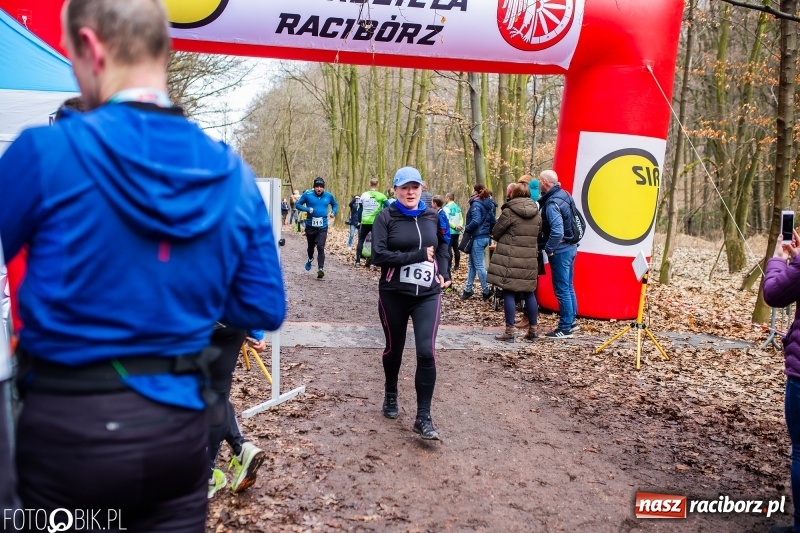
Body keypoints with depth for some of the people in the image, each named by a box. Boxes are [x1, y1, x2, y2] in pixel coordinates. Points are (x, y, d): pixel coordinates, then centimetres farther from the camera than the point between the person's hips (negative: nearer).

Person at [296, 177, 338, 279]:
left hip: (322, 227, -1)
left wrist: (333, 212, 0)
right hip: (310, 226, 1)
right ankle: (310, 259, 50)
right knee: (311, 246, 19)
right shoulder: (307, 194, -5)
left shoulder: (328, 196, 1)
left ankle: (320, 269, -14)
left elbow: (335, 204, 20)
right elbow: (298, 204, 2)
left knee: (320, 247, -13)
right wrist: (307, 209, -15)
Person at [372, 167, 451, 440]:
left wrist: (443, 272, 7)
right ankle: (390, 395, 43)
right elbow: (378, 255, -19)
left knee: (426, 352, -10)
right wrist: (418, 256, -21)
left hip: (428, 294, 1)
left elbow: (443, 245, 22)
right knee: (394, 348, 16)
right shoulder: (386, 217, -7)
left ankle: (423, 418, -1)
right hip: (393, 294, -1)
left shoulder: (432, 216, 3)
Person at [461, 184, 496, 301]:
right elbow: (493, 221, 12)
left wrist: (466, 228, -11)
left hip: (477, 238, -9)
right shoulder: (489, 205, 11)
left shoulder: (476, 204, -14)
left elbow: (475, 222, -25)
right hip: (485, 237, 9)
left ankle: (486, 291, 4)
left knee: (478, 265, -1)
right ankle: (468, 289, 19)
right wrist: (489, 233, 21)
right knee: (472, 264, 15)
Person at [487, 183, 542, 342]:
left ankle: (509, 331, 0)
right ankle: (533, 330, 19)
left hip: (509, 259, -5)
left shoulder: (508, 212, -9)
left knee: (509, 293, 0)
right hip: (529, 259, 5)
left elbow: (495, 234, -2)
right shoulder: (537, 214, 7)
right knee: (529, 293, 13)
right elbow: (537, 235, 14)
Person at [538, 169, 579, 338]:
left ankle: (565, 328, 6)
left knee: (561, 289, -2)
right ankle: (571, 321, 30)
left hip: (560, 250, -10)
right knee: (568, 287, 19)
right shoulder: (564, 195, 8)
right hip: (570, 247, 10)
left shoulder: (552, 203, -21)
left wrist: (548, 249, -18)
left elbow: (557, 231, -31)